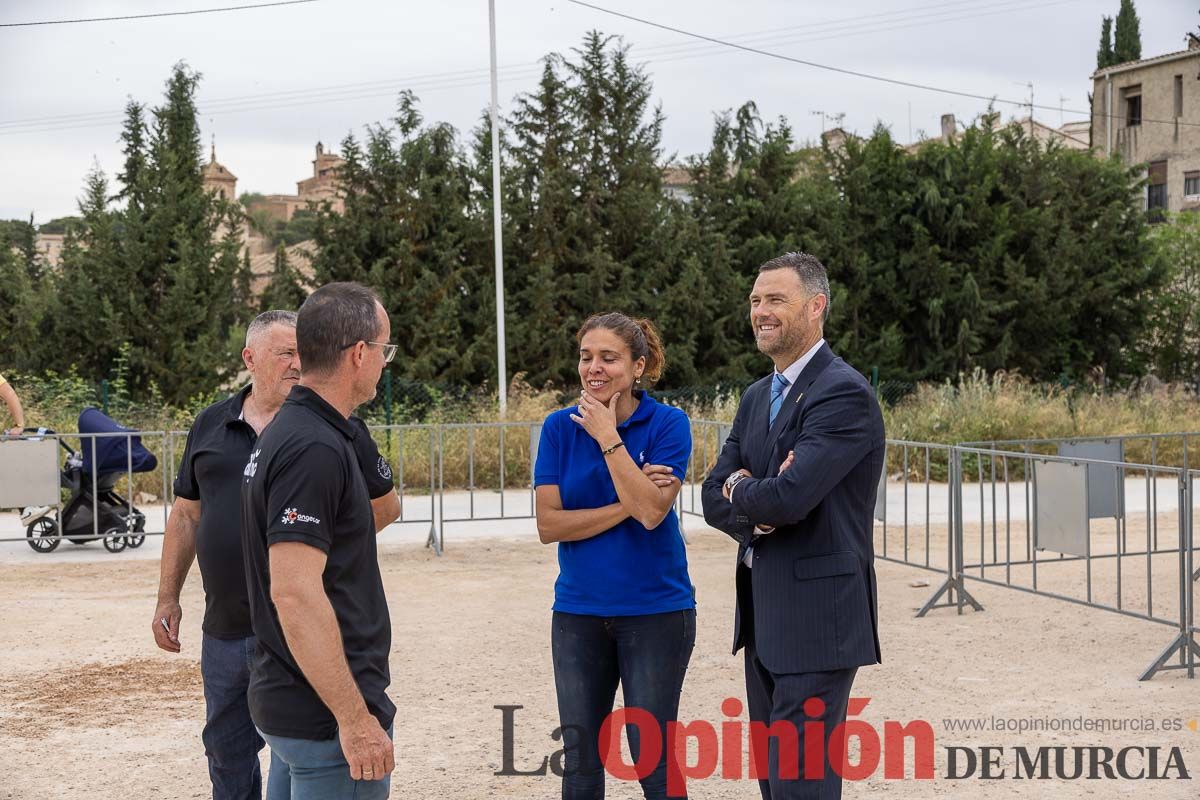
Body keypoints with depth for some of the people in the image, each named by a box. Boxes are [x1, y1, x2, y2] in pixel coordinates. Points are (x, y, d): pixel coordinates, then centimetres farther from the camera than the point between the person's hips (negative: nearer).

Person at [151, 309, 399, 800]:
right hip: (224, 629, 4)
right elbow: (185, 515, 14)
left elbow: (385, 504, 2)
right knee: (227, 751, 18)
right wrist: (168, 599, 13)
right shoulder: (211, 425, 8)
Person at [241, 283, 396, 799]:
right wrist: (355, 719, -24)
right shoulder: (315, 449, -20)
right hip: (326, 717, -10)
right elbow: (295, 592, -26)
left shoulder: (288, 430, 11)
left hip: (286, 700, 10)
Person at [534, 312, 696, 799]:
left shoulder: (668, 424, -7)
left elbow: (652, 511, -20)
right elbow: (548, 524, -7)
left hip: (655, 611, -3)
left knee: (652, 759, 4)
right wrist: (626, 505, -15)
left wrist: (608, 437, -18)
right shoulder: (560, 427, 0)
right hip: (578, 613, 3)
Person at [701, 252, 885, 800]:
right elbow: (715, 499, 9)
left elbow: (789, 495, -25)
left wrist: (740, 491, -3)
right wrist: (760, 509, -12)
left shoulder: (845, 394, -14)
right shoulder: (756, 398, 15)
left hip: (816, 620, -9)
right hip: (764, 619, 9)